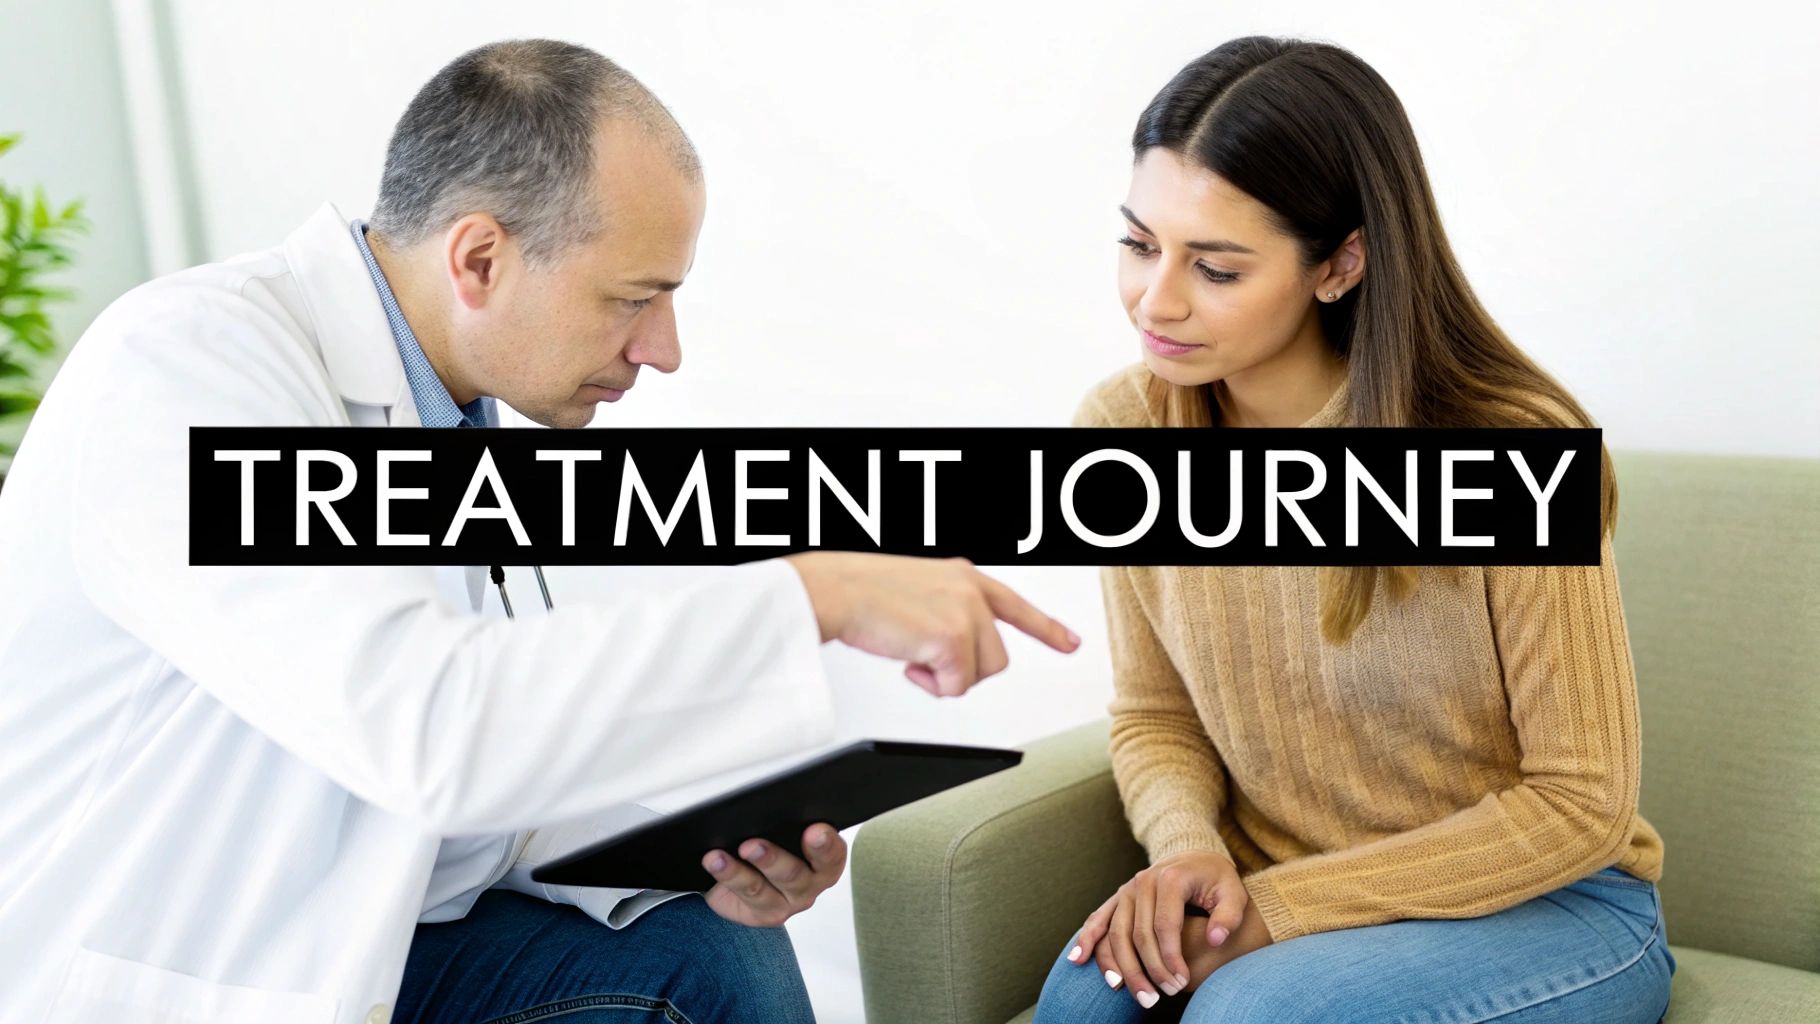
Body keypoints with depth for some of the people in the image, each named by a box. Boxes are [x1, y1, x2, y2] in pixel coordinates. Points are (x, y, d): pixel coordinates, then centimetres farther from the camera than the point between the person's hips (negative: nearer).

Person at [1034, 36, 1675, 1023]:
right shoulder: (1123, 428, -7)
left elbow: (1580, 803, -13)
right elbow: (1155, 716, 5)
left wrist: (1288, 905, -18)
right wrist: (1188, 846, -17)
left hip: (1544, 907, -3)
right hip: (1269, 904, 3)